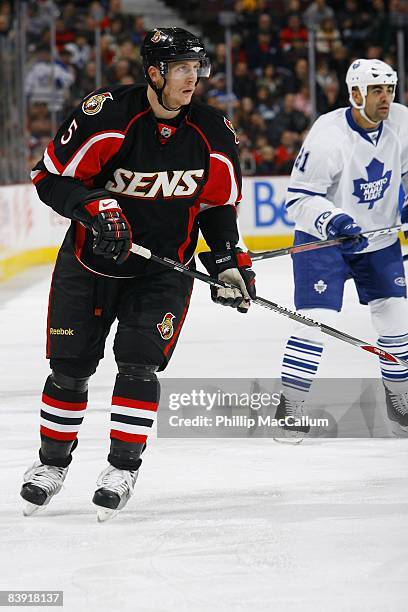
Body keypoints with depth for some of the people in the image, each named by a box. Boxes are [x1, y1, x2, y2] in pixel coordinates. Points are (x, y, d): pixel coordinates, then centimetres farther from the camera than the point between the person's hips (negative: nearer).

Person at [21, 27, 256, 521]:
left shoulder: (213, 134, -8)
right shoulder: (108, 114, -19)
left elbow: (219, 206, 7)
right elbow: (51, 177, -14)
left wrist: (230, 263, -3)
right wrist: (95, 207, -29)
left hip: (164, 268, 1)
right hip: (90, 260, -1)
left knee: (139, 364, -12)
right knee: (69, 366, 4)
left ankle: (123, 467, 1)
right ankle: (53, 461, 24)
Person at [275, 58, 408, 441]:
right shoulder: (328, 135, -26)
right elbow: (298, 197, -23)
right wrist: (332, 222, -38)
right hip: (322, 238, -5)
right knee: (316, 319, -15)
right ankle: (288, 406, -6)